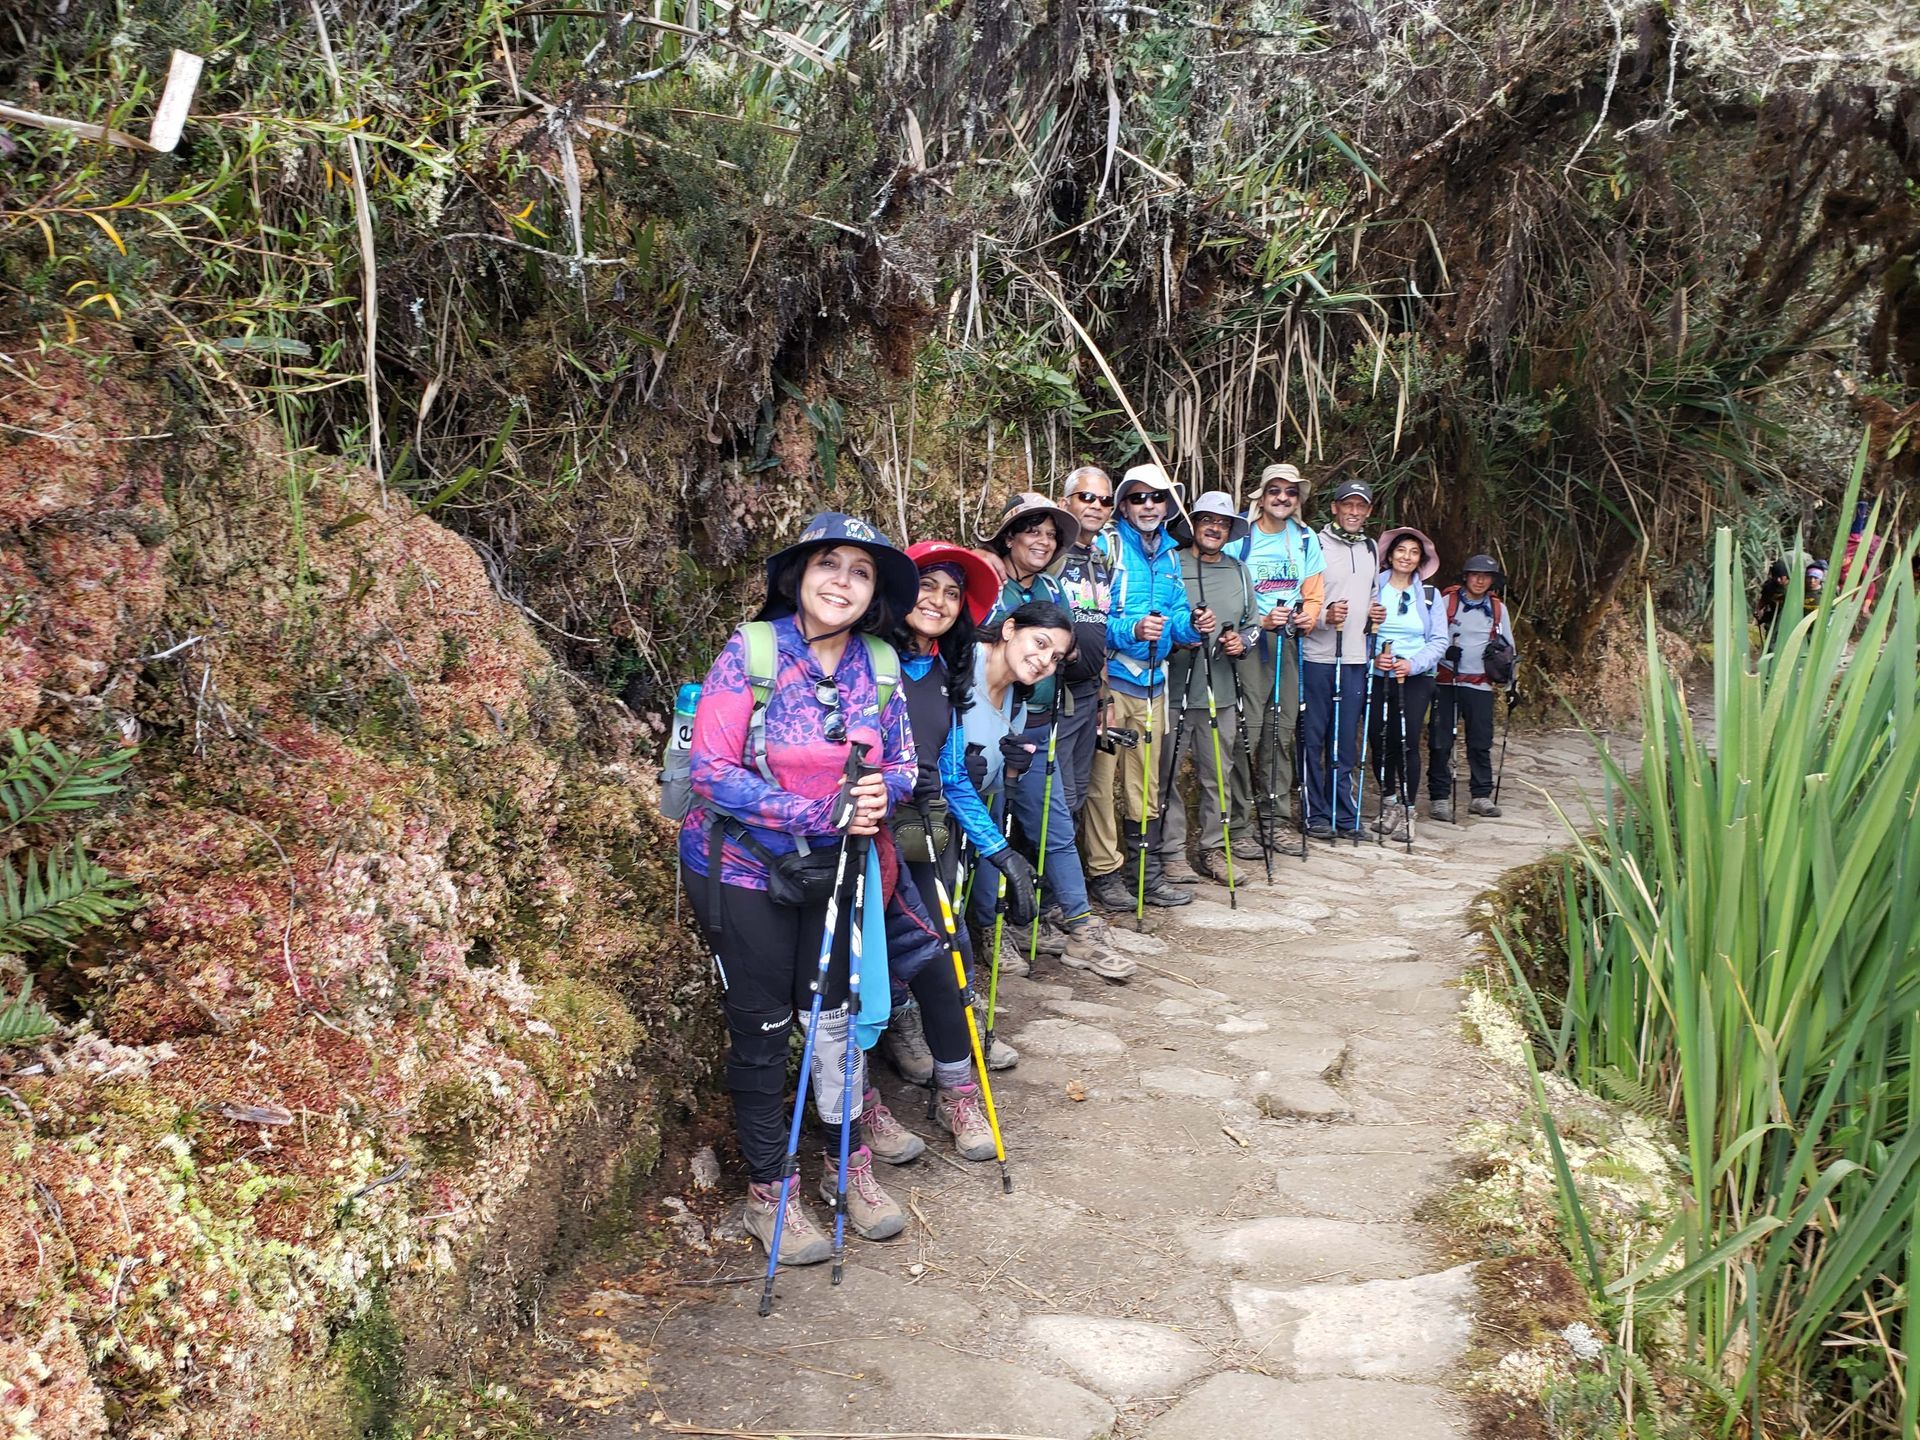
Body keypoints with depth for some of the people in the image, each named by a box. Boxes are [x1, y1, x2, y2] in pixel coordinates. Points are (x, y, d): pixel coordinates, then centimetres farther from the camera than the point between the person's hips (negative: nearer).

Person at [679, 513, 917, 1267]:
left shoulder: (877, 665, -4)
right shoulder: (752, 651, -17)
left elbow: (901, 765, 4)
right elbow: (710, 768, -22)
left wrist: (879, 794, -20)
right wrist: (822, 813, -25)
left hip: (831, 867, 4)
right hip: (742, 867, -4)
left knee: (833, 1014, 14)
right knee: (761, 1027, 7)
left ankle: (849, 1164, 33)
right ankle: (767, 1191, 23)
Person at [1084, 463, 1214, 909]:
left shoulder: (1169, 555, 13)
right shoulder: (1107, 547, -8)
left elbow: (1176, 615, 15)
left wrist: (1191, 625, -7)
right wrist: (1132, 630, -28)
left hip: (1151, 681, 7)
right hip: (1109, 679, -6)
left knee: (1144, 783, 13)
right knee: (1102, 780, -3)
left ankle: (1144, 870, 23)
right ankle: (1105, 872, 7)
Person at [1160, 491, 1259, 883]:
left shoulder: (1239, 572, 15)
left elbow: (1253, 623, 21)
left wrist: (1242, 640, 0)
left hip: (1220, 692, 5)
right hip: (1173, 689, -5)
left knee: (1217, 777, 11)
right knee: (1167, 775, -2)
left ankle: (1214, 849, 21)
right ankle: (1172, 853, 7)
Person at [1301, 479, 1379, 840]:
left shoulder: (1372, 549, 16)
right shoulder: (1315, 545, -4)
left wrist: (1376, 614, 8)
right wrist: (1325, 616, -22)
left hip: (1356, 658, 5)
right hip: (1318, 657, -5)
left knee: (1346, 740, 10)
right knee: (1314, 739, 0)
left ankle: (1345, 813, 17)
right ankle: (1317, 814, 8)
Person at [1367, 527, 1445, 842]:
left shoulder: (1429, 596, 8)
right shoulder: (1373, 589, 5)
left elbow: (1439, 641, 4)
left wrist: (1413, 663, -12)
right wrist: (1373, 657, -16)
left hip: (1415, 678, 0)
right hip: (1377, 676, 0)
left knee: (1408, 744, -7)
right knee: (1380, 743, 3)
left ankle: (1407, 811, 3)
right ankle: (1389, 803, 22)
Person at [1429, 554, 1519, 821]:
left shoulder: (1498, 609, 10)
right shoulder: (1446, 601, -1)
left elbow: (1508, 647, 18)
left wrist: (1512, 682, 17)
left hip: (1480, 684, 3)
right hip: (1445, 681, -3)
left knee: (1481, 742, 4)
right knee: (1440, 742, -3)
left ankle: (1481, 796, 14)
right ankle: (1439, 797, 4)